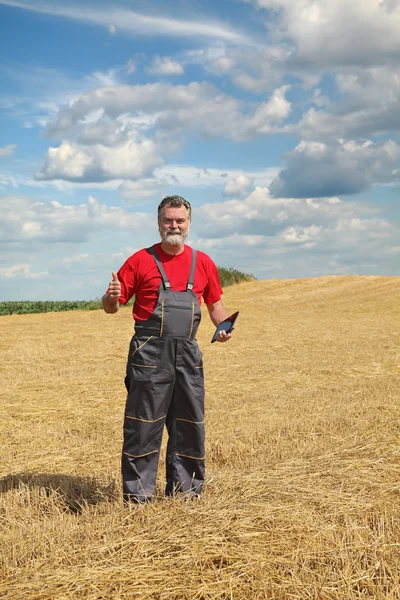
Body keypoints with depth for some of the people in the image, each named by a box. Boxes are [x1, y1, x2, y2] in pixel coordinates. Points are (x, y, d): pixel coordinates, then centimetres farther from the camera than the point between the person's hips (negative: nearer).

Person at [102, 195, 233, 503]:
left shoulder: (203, 262, 11)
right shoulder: (141, 260, 0)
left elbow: (215, 303, 21)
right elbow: (111, 306, 1)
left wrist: (224, 326, 2)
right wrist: (111, 297, -22)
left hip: (188, 353, 4)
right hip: (149, 353, -4)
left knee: (189, 423, 9)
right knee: (144, 423, -2)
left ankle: (184, 487, 23)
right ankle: (137, 492, 9)